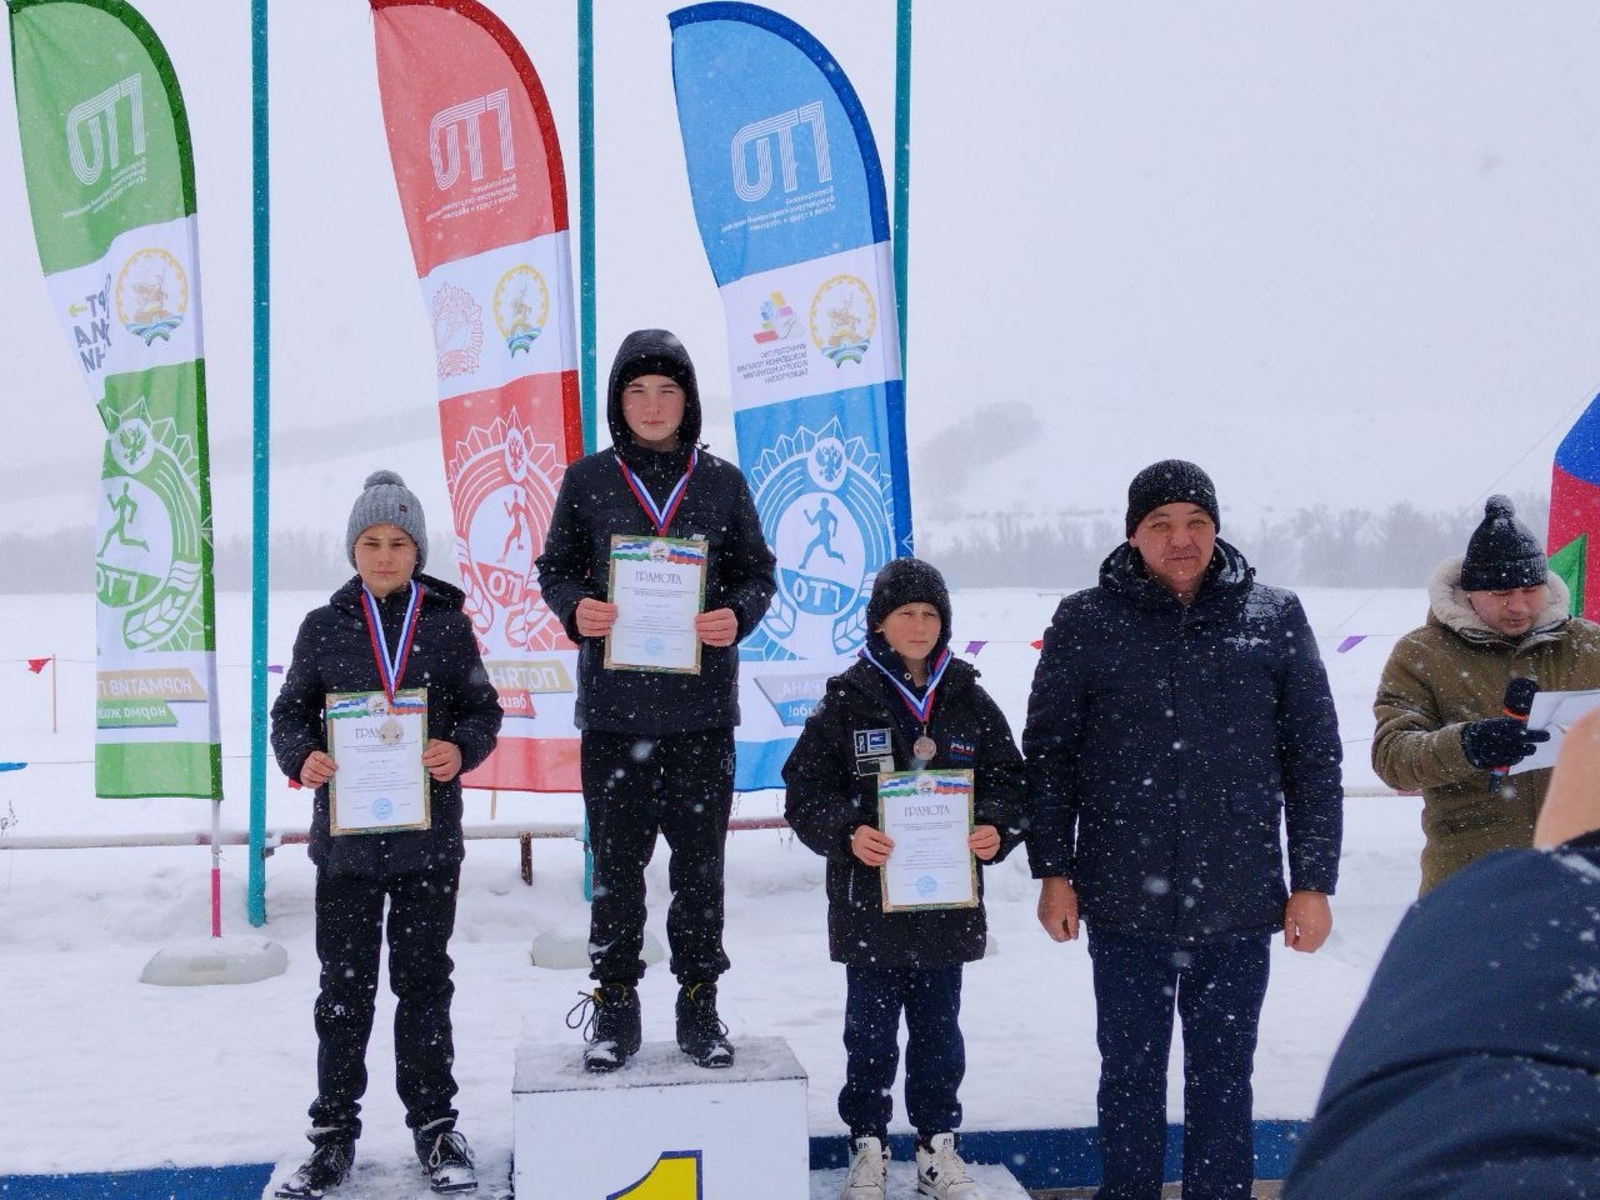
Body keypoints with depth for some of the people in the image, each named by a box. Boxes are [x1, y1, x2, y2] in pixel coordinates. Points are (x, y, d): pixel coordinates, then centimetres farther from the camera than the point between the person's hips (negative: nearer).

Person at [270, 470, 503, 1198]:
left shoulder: (447, 625, 1)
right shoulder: (323, 627, 2)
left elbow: (482, 710, 3)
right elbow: (291, 712, 6)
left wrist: (461, 750, -17)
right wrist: (301, 757, -15)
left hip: (429, 836, 0)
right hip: (345, 833, 0)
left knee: (424, 981, 10)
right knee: (344, 986, 8)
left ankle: (433, 1123, 22)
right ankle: (334, 1130, 20)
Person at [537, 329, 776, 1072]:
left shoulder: (722, 483, 6)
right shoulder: (587, 481, 5)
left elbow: (756, 572, 10)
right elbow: (555, 566, 10)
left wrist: (737, 616, -11)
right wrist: (575, 608, -12)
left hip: (701, 706, 1)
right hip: (612, 706, 0)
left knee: (700, 859, 7)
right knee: (616, 859, 5)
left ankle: (699, 1003, 19)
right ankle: (615, 1004, 17)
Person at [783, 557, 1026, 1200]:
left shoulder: (970, 701, 4)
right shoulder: (846, 702, -3)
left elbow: (1011, 781, 9)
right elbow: (805, 790, -4)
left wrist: (997, 830, -11)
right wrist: (847, 833, -21)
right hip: (870, 899, -2)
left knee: (939, 1027, 13)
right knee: (871, 1029, 8)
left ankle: (937, 1143, 27)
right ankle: (868, 1144, 23)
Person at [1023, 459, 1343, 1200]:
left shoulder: (1275, 619, 0)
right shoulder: (1086, 623, -2)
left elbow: (1313, 758, 3)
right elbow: (1048, 752, 2)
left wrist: (1313, 881, 1)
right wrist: (1053, 870, -1)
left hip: (1239, 905, 0)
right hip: (1125, 902, 0)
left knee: (1223, 1080, 12)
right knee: (1130, 1075, 12)